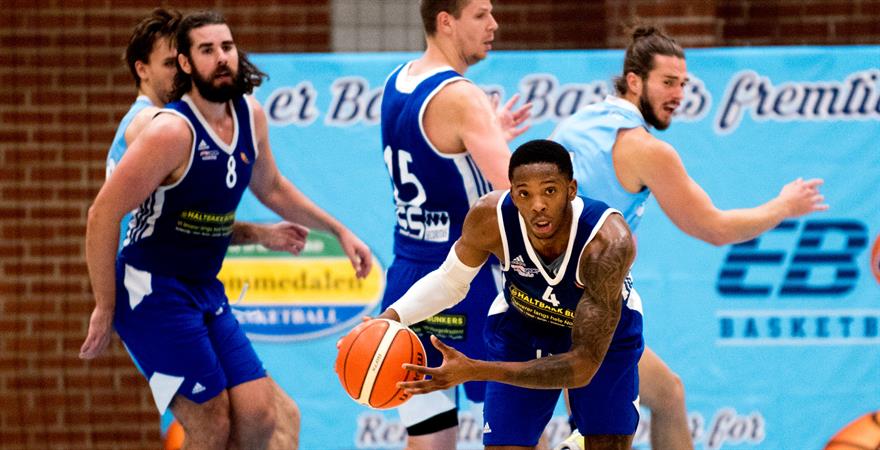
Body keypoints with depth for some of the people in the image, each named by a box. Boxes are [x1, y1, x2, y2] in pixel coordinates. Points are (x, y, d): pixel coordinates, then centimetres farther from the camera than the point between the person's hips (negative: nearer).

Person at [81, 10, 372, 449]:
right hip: (153, 290, -8)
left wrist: (340, 231, 25)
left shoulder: (250, 116, 4)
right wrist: (105, 310, -16)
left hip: (207, 291, 8)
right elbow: (103, 215, -19)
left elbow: (271, 188, 25)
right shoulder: (172, 131, -20)